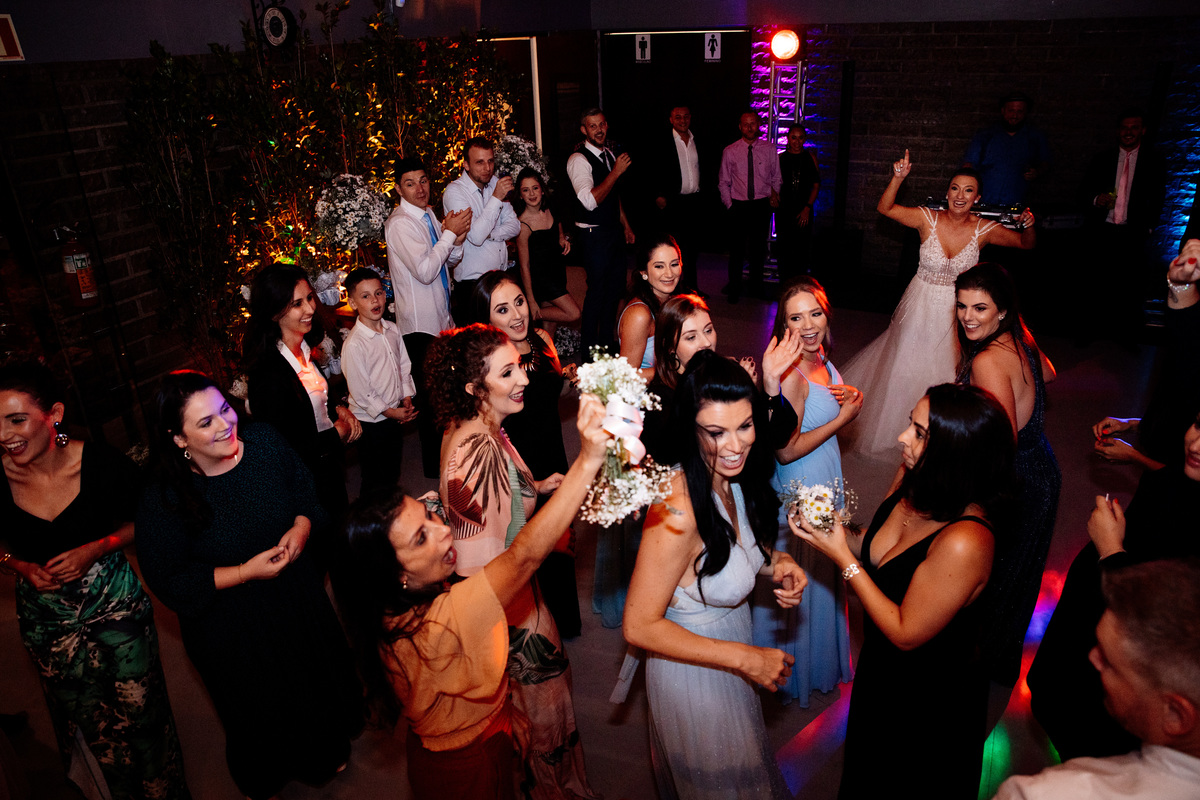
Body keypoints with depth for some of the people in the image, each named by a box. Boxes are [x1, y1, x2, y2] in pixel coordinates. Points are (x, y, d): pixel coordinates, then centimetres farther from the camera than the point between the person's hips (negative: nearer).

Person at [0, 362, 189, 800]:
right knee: (90, 721, 20)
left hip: (115, 602, -2)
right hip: (46, 619, 2)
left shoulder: (99, 462, -21)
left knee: (140, 709, 11)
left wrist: (96, 548, -20)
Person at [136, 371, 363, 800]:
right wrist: (246, 572, -27)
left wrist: (300, 528, -20)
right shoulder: (162, 501, -25)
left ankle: (325, 753, 59)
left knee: (320, 686, 25)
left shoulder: (265, 441, -14)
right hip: (232, 632, -4)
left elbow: (306, 491, 0)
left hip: (299, 600, 4)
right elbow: (170, 583, -19)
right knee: (262, 715, 19)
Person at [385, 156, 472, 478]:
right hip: (420, 322, -8)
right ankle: (434, 462, 16)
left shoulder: (429, 214, 9)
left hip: (441, 316, 9)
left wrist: (458, 241, -5)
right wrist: (450, 233, -18)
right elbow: (425, 271, -26)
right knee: (429, 394, 1)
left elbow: (450, 261, 17)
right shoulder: (400, 223, -17)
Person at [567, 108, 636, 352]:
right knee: (597, 290, -3)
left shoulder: (608, 154, 11)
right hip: (594, 234, -9)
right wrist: (616, 171, -27)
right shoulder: (578, 160, -16)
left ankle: (607, 339, 33)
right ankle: (589, 347, 12)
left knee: (616, 286, 17)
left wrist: (626, 225, 22)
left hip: (614, 231, 9)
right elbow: (590, 201, -29)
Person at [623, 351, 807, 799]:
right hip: (694, 674, -7)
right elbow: (638, 627, -31)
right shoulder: (678, 509, -37)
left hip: (730, 656, 7)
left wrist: (773, 562, -15)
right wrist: (745, 658, -25)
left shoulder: (733, 479, -12)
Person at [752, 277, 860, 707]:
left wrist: (852, 396, -9)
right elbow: (787, 450, -29)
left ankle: (818, 653, 52)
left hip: (823, 481, 9)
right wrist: (844, 417, -20)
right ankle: (790, 669, 37)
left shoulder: (820, 358, -3)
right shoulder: (789, 375, -30)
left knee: (820, 572, 27)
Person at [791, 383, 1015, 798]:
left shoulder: (964, 542, -38)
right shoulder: (912, 479, -16)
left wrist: (842, 557, -26)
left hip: (930, 691, -6)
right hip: (881, 669, 7)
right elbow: (876, 552, 1)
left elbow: (906, 635, -27)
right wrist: (830, 530, -17)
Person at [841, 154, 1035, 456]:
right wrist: (898, 178, -31)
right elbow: (885, 208, -17)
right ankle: (898, 426, 34)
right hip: (921, 306, 0)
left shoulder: (984, 230, -10)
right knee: (908, 365, 12)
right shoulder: (928, 219, -13)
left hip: (957, 310, 1)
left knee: (948, 369, 11)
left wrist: (1029, 226, -20)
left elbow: (1026, 244, 1)